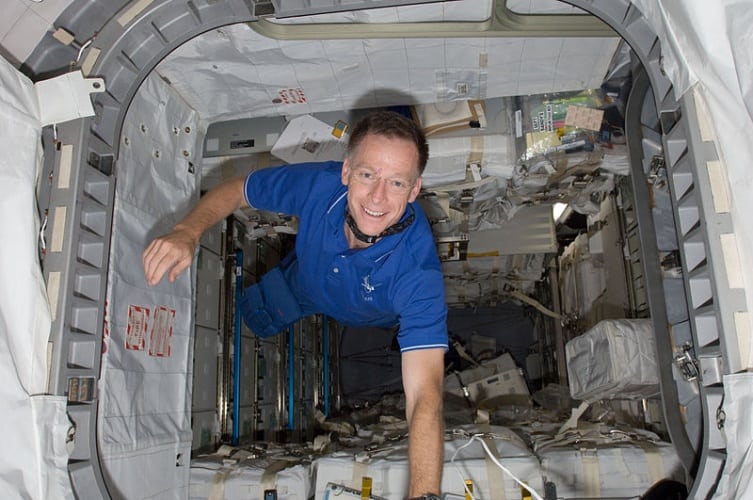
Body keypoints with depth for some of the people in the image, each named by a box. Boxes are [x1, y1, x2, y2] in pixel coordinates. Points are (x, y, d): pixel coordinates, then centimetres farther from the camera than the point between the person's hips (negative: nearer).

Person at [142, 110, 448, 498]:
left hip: (368, 325, -2)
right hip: (300, 287, 2)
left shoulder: (417, 269, -46)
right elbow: (235, 191, -18)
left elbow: (425, 396, -52)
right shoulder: (319, 183, -37)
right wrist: (187, 233, -38)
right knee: (244, 322, 21)